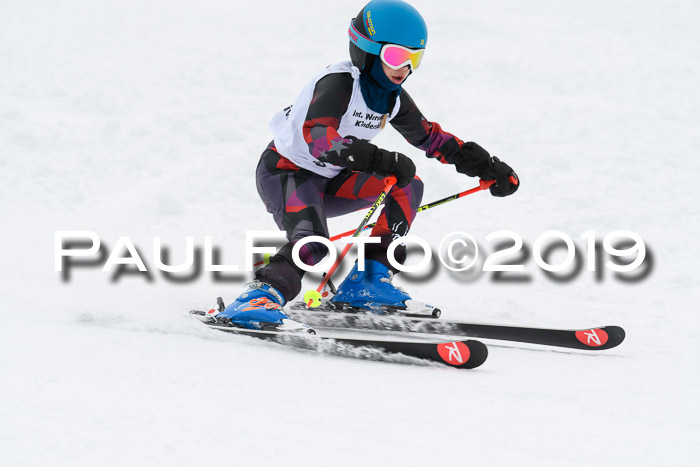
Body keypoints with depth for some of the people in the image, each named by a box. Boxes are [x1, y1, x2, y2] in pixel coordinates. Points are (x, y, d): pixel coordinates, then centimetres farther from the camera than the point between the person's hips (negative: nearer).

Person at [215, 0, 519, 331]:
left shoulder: (393, 97, 3)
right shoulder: (339, 83, -23)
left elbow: (430, 137, 16)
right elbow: (317, 135, -40)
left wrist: (487, 166, 12)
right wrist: (379, 160, -50)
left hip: (327, 182, 9)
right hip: (285, 172, -9)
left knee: (408, 187, -2)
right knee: (313, 244, -34)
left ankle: (369, 281, -6)